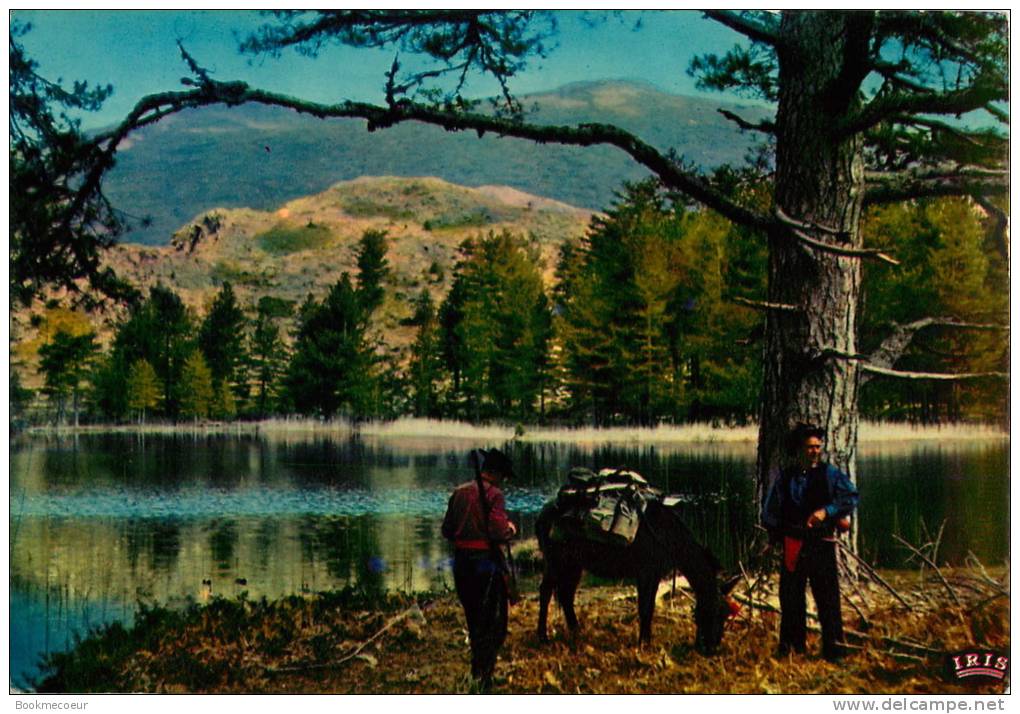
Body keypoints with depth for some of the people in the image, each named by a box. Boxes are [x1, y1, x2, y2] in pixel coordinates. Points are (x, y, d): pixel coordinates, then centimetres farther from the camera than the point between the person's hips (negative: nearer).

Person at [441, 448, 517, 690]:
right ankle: (484, 674, -9)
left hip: (461, 561, 7)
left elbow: (447, 531, 11)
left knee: (473, 618, 20)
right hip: (487, 561, -7)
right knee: (494, 622, 1)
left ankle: (477, 670, 30)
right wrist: (511, 529, -1)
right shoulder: (493, 494, -12)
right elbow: (499, 531, -21)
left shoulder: (459, 492, 7)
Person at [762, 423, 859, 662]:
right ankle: (791, 645, 18)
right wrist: (777, 534, 4)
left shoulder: (830, 474, 3)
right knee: (790, 596, 6)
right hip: (793, 545, 2)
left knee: (827, 597, -5)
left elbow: (851, 497, -8)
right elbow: (769, 513, 14)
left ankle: (833, 648, 0)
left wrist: (826, 511, -17)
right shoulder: (785, 477, 8)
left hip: (821, 544, -2)